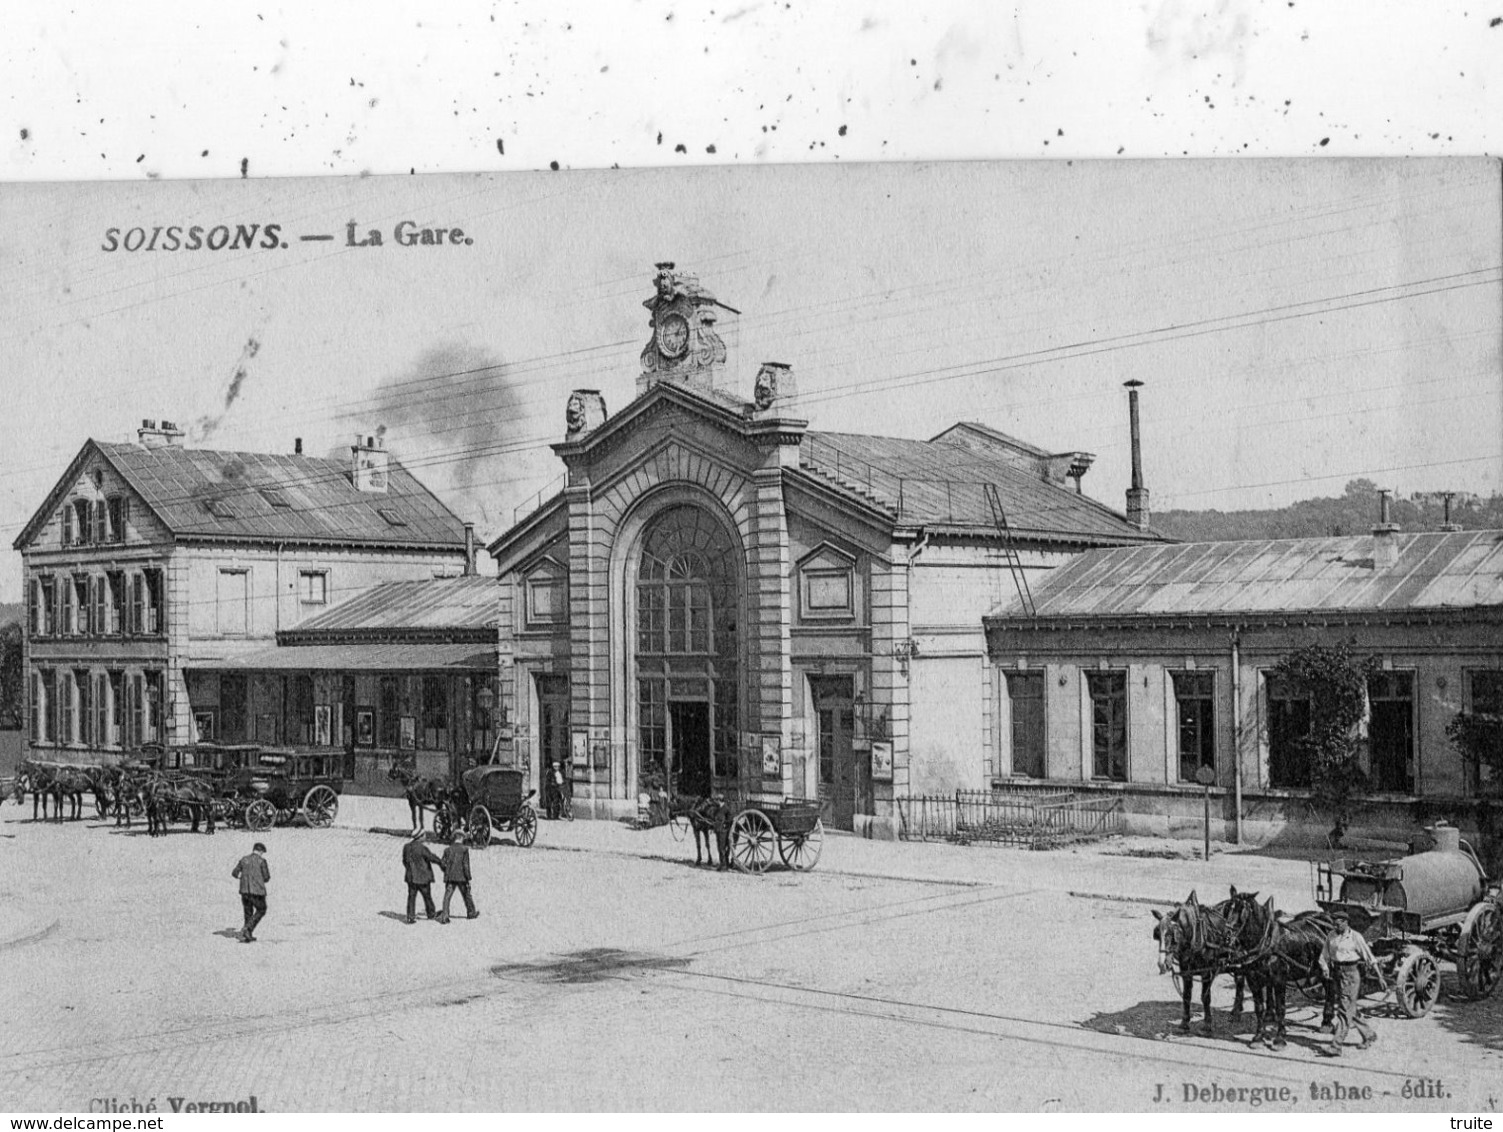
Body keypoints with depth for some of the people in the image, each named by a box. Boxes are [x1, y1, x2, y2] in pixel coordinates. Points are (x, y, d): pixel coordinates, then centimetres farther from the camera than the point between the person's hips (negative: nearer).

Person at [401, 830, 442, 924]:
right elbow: (433, 858, -14)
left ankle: (410, 917, 2)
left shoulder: (406, 847, 1)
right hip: (423, 877, -5)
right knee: (427, 896, 11)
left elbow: (404, 861, 11)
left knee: (411, 897, 7)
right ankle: (431, 914, 24)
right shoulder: (422, 848, -19)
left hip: (411, 877, 5)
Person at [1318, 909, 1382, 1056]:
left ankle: (1336, 1046, -11)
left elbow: (1369, 957, -4)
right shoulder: (1331, 937, 6)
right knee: (1351, 1010, 15)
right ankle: (1369, 1035, 34)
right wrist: (1325, 970, -6)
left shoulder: (1355, 937, -8)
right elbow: (1324, 957, 11)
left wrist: (1379, 976, -4)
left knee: (1344, 1011, -8)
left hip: (1351, 973, -6)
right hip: (1336, 973, 6)